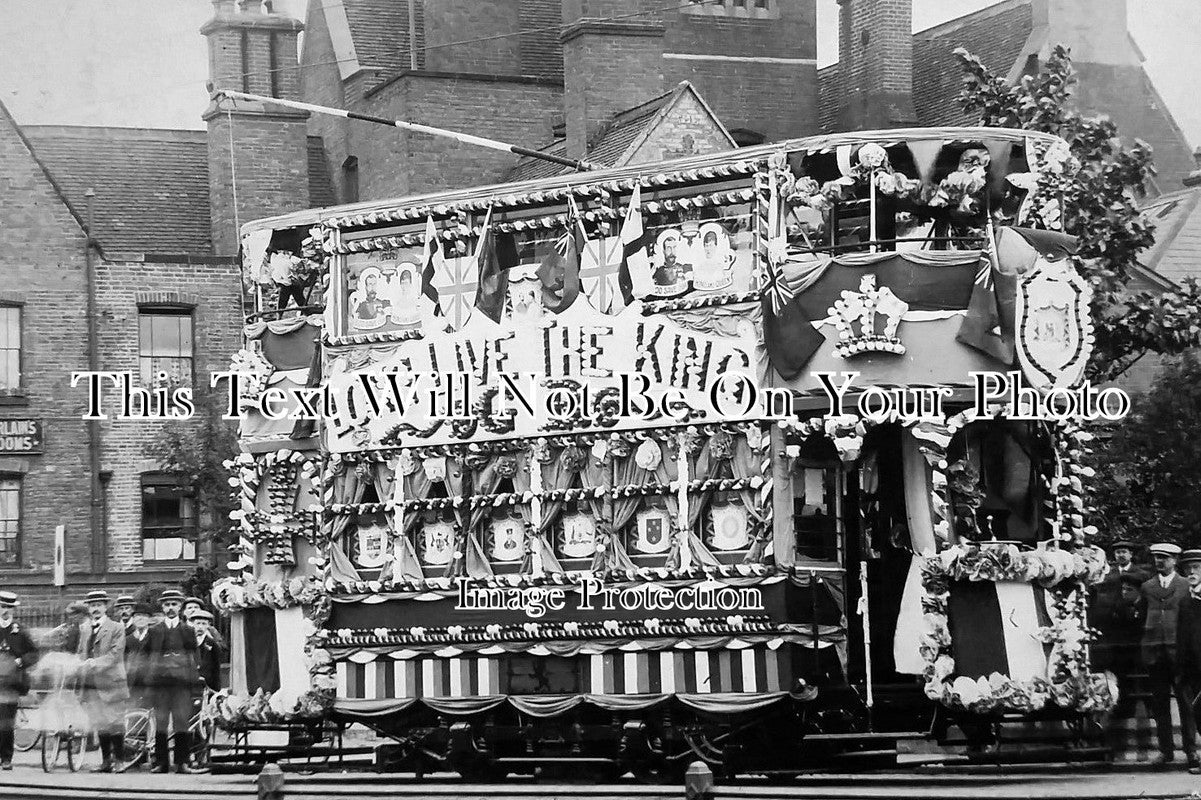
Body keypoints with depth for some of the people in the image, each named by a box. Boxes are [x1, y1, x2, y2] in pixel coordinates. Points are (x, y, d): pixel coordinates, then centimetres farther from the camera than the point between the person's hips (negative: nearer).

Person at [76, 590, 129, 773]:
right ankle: (106, 761, 14)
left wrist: (94, 663, -22)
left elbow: (115, 654, -12)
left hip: (110, 683, -5)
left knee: (114, 724, -5)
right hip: (91, 685, 6)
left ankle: (119, 760, 4)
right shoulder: (86, 631, 18)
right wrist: (78, 665, -5)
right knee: (100, 725, 8)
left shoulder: (116, 628, -2)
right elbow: (80, 654, 17)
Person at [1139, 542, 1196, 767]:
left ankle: (1190, 749, 1)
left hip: (1179, 649, -2)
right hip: (1154, 651, 2)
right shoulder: (1147, 586, 13)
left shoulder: (1186, 585, 7)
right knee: (1159, 702, 3)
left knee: (1185, 701, -4)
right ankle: (1166, 750, 8)